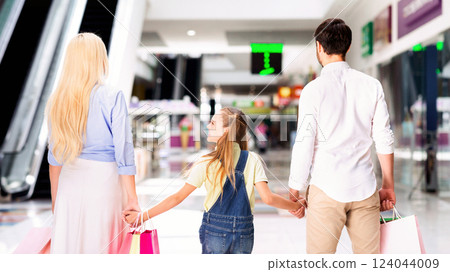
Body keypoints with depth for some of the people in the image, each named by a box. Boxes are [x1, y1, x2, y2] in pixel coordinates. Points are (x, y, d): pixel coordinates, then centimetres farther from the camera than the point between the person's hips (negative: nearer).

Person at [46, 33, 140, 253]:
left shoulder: (57, 100, 1)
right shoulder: (112, 98, -13)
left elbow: (55, 155, 8)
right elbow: (123, 153, -12)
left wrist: (55, 197, 18)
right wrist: (132, 198, -5)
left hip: (70, 180, 5)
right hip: (103, 180, -4)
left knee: (68, 243, 13)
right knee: (99, 245, 7)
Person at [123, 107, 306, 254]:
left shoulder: (207, 164, -9)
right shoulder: (252, 160, -5)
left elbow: (178, 197, -8)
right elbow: (268, 198, -10)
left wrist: (142, 216, 0)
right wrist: (296, 206, 6)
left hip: (214, 231, -2)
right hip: (243, 233, 2)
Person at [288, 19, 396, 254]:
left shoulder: (313, 90, -6)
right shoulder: (372, 86, 3)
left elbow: (304, 146, -7)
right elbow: (384, 140, 4)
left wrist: (295, 193, 3)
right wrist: (388, 186, 14)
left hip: (327, 190, -3)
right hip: (365, 189, 3)